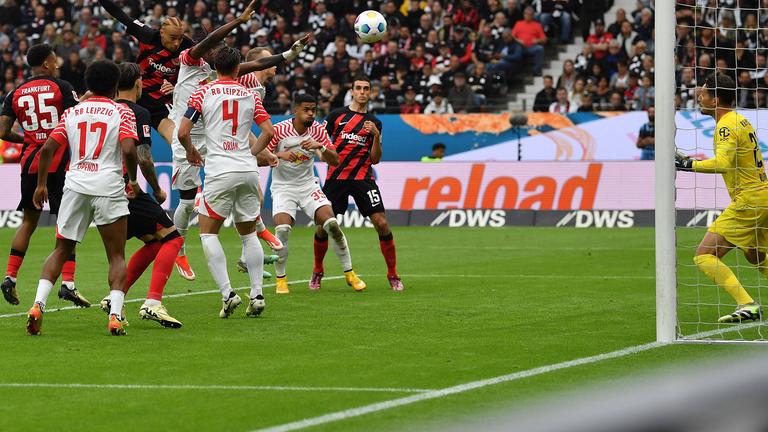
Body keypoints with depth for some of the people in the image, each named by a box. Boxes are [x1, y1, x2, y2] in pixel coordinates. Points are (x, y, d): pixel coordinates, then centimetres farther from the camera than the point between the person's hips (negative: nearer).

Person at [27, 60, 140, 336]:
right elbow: (129, 150, -13)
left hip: (75, 185, 3)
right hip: (108, 186, -3)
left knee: (61, 250, 13)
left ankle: (38, 305, -3)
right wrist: (133, 181, 2)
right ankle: (115, 315, -11)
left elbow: (48, 148, 7)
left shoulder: (72, 113, 13)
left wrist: (41, 184, 15)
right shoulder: (122, 112, 1)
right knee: (117, 256, 4)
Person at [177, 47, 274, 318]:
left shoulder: (204, 93, 0)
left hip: (219, 171, -4)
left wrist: (191, 152, 14)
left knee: (208, 233, 4)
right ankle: (257, 294, 7)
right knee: (248, 233, 15)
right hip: (248, 171, 4)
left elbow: (183, 132, -6)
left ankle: (227, 294, -9)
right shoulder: (250, 95, 9)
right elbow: (268, 131, 6)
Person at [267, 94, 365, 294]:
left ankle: (349, 273, 0)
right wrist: (280, 155, -31)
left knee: (332, 223, -15)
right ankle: (280, 279, -4)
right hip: (283, 187, -2)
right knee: (282, 229, -24)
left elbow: (335, 161, -7)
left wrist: (320, 147, -27)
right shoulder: (279, 130, -13)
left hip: (308, 185, 2)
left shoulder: (318, 130, -5)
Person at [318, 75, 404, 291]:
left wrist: (376, 136, -8)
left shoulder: (374, 123, 9)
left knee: (381, 224, -10)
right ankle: (317, 273, 20)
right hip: (336, 176, 0)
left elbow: (375, 159, 6)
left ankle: (393, 275, 1)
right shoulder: (337, 115, 7)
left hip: (363, 178, 0)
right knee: (323, 226, -3)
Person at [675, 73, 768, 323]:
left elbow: (722, 163, -29)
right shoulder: (741, 120, 15)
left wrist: (689, 164, -26)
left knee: (704, 256, -11)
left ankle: (747, 306, -19)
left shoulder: (727, 126, -14)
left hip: (748, 200, -10)